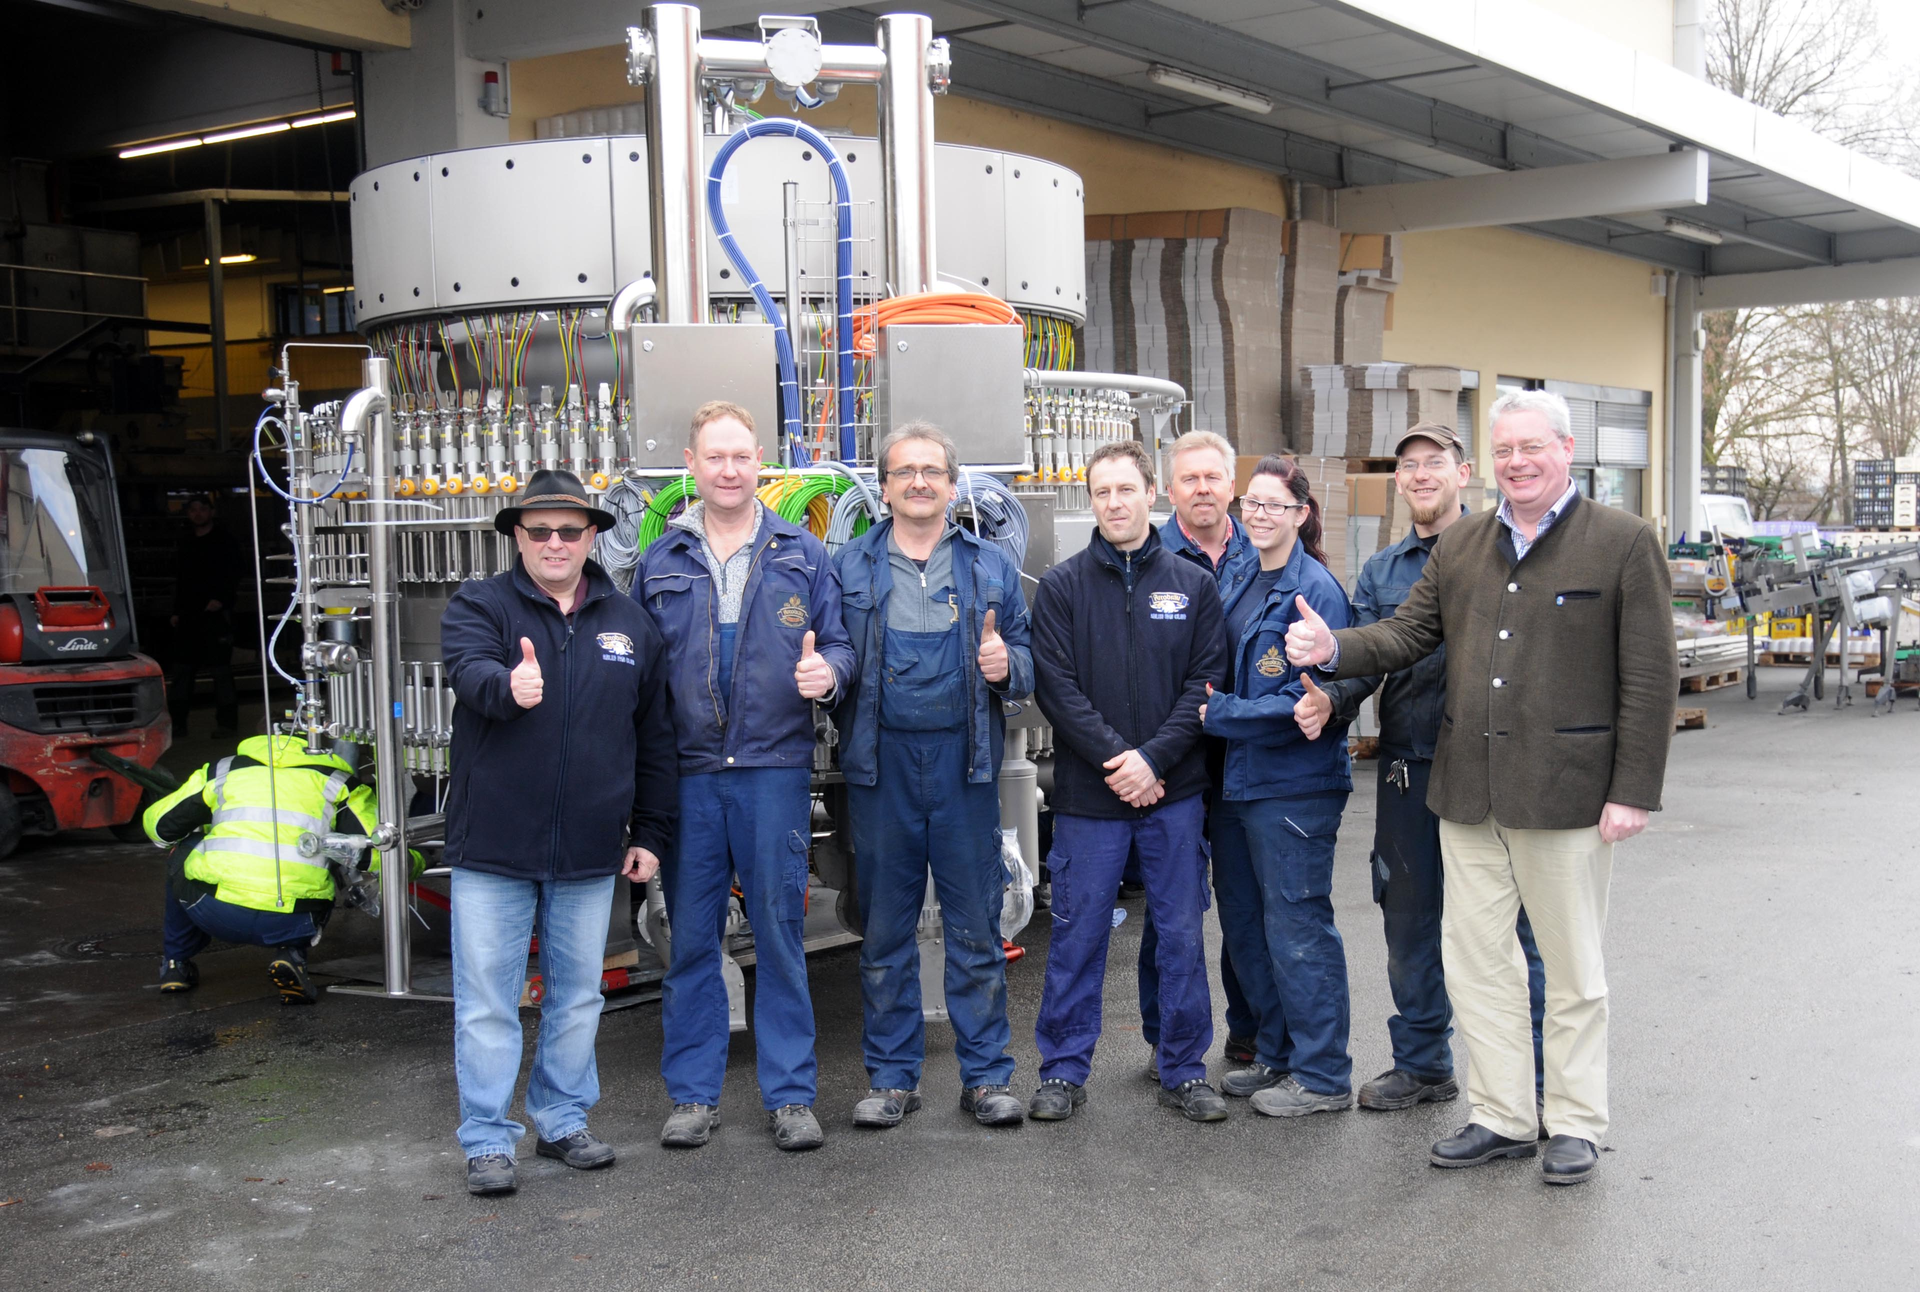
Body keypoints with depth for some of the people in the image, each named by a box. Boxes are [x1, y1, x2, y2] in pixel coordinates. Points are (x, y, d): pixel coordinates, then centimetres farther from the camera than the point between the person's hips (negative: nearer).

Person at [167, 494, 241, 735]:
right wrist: (176, 611, 13)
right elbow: (180, 580, 20)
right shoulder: (185, 543, 18)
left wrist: (221, 599, -18)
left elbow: (233, 576, -5)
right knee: (182, 669, 5)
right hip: (188, 614, 6)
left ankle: (226, 721, 1)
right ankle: (177, 722, 9)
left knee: (221, 668, -4)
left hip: (216, 613, -6)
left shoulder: (224, 540, 1)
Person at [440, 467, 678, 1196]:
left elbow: (654, 738, 13)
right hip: (493, 848, -3)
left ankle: (563, 1121, 29)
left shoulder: (630, 624, 9)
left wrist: (651, 832, 11)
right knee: (487, 1001, 2)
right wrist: (509, 686, -46)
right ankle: (487, 1141, 14)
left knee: (578, 996, 14)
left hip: (590, 853, 3)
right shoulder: (478, 607, 0)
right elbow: (470, 670, -23)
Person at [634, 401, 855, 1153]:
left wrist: (828, 671, -15)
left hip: (775, 771, -1)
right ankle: (693, 1094, 19)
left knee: (780, 933, 4)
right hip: (687, 774, 1)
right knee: (691, 936, 7)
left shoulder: (803, 556, 6)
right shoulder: (659, 564, 9)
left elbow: (838, 642, 8)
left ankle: (790, 1094, 14)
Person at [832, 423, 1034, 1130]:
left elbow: (1031, 660, 11)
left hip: (964, 760, 0)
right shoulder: (850, 567, 8)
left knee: (976, 926, 4)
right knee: (884, 928, 7)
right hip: (881, 760, 0)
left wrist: (1007, 665, -11)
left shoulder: (991, 567, 10)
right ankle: (892, 1077, 19)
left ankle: (987, 1075, 15)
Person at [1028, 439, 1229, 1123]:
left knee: (1182, 933, 7)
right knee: (1077, 934, 5)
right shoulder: (1062, 586, 2)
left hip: (1174, 792, 1)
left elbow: (1206, 682, 0)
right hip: (1086, 794, -1)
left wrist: (1154, 759, -12)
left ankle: (1184, 1069, 20)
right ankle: (1064, 1070, 17)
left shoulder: (1193, 584, 5)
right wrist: (1116, 758, -14)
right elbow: (1056, 686, -5)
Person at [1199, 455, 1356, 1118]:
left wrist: (1214, 713, -16)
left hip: (1294, 784, -9)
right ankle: (1276, 1055, 30)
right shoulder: (1244, 585, 12)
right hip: (1238, 779, 9)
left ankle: (1323, 1075, 11)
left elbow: (1307, 701, -19)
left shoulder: (1316, 591, -13)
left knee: (1296, 927, -2)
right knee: (1245, 922, 15)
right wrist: (1209, 702, 3)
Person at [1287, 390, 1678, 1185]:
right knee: (1474, 957, 11)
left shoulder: (1623, 543, -5)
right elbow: (1409, 633, 10)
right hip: (1467, 791, 5)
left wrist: (1634, 791, -12)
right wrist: (1334, 650, -10)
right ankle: (1501, 1118, 24)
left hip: (1565, 791, -5)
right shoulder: (1460, 546, 11)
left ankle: (1576, 1123, 22)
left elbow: (1650, 677, -8)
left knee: (1572, 966, 7)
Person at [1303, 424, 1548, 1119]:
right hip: (1408, 768, 5)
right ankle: (1422, 1063, 28)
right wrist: (1331, 699, -15)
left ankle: (1530, 1072, 14)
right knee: (1409, 918, 13)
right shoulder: (1379, 572, 13)